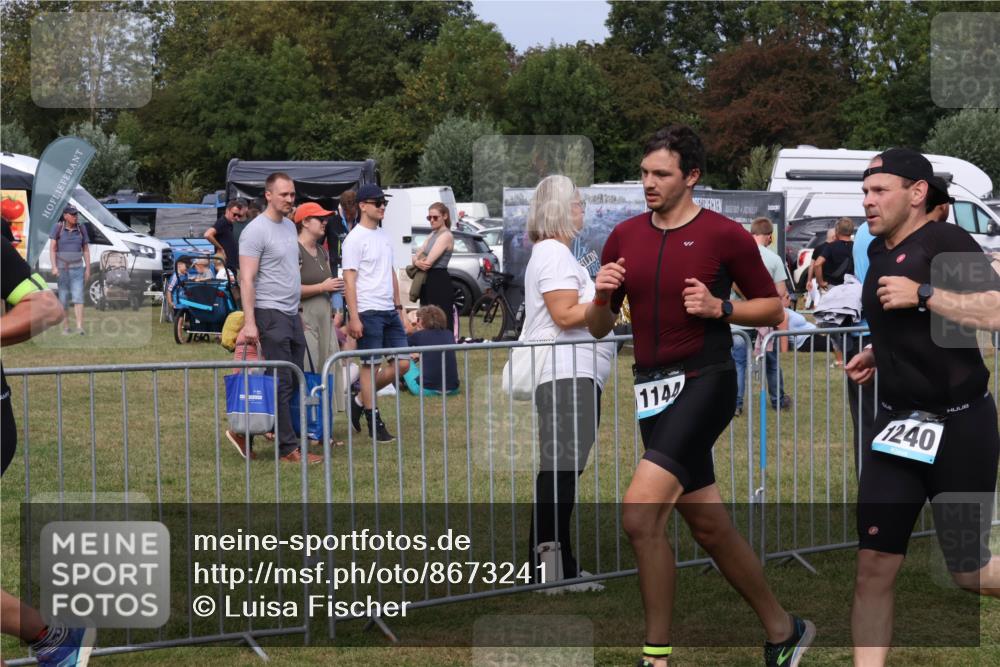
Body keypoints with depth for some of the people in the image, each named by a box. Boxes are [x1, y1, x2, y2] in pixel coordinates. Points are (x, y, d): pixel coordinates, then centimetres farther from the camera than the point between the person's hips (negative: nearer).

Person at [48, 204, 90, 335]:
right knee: (64, 299, 5)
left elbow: (86, 250, 8)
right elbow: (52, 248, -5)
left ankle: (80, 327, -19)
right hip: (62, 268, -1)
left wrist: (88, 269, 4)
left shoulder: (81, 229, 3)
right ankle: (65, 328, 13)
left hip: (77, 268, 1)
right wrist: (54, 267, -15)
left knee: (78, 297, -11)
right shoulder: (58, 227, -4)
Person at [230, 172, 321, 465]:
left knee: (293, 382, 9)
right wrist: (249, 322, -22)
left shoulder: (290, 226, 15)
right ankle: (288, 448, -1)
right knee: (282, 383, -6)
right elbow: (247, 280, -16)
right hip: (271, 314, -9)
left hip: (292, 314, 9)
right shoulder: (256, 231, -12)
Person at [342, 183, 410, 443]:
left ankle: (361, 400, 19)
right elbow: (349, 280, -13)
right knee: (371, 365, -3)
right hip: (368, 312, -8)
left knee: (403, 363, 5)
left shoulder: (384, 236, 16)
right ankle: (374, 423, 5)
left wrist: (398, 306, 18)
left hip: (389, 311, 8)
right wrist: (354, 317, -18)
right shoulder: (355, 238, -9)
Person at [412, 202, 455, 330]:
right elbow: (416, 256, 11)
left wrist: (417, 262, 2)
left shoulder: (446, 236, -12)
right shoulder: (433, 234, 16)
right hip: (428, 282, 9)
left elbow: (429, 262, -19)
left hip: (439, 282, -9)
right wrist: (418, 262, -13)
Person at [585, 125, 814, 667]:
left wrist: (719, 308, -14)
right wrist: (602, 296, -8)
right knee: (710, 526, 11)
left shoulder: (726, 235, -5)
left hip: (704, 383, -6)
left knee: (640, 513, -21)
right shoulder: (623, 237, 8)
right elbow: (598, 328, 13)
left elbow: (772, 308, 2)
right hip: (652, 389, 6)